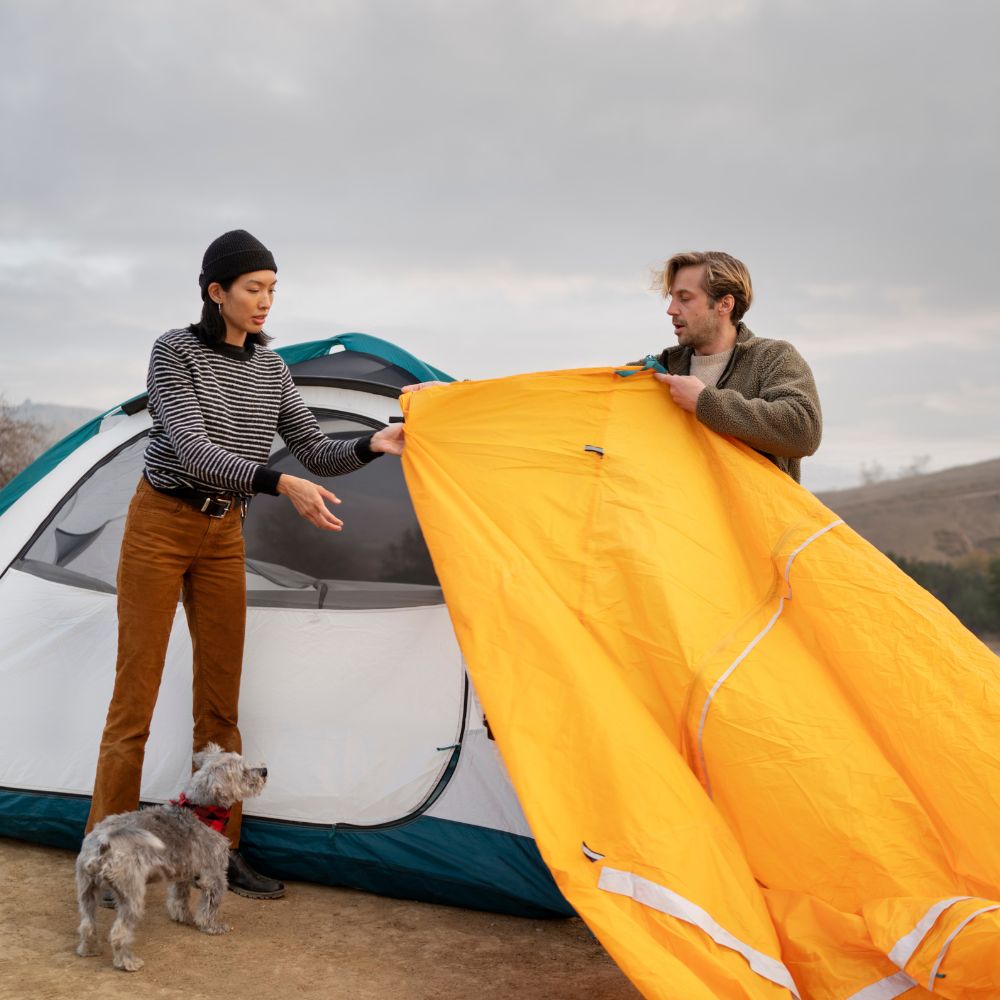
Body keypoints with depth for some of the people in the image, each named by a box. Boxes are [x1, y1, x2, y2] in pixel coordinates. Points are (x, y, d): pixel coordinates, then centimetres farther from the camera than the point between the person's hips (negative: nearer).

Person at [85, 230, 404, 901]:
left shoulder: (270, 369, 5)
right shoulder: (175, 352, -13)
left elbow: (315, 451, 4)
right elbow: (192, 450, -23)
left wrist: (372, 446, -16)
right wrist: (281, 484, -34)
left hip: (224, 536, 5)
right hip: (161, 525, -5)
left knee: (221, 696, 7)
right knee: (136, 693, -2)